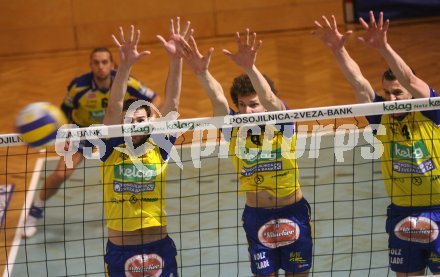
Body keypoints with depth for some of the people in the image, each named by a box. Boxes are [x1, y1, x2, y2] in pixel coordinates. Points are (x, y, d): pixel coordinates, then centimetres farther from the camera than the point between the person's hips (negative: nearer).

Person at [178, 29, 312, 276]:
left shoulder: (282, 125, -13)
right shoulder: (234, 130, -7)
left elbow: (270, 99, -33)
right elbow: (218, 99, -25)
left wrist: (250, 68, -52)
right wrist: (202, 72, -45)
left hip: (293, 212, -2)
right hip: (257, 216, 2)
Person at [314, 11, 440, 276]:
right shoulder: (381, 116, 0)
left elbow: (410, 80, -27)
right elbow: (359, 83, -12)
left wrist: (384, 47, -41)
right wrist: (338, 49, -26)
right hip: (401, 213, 4)